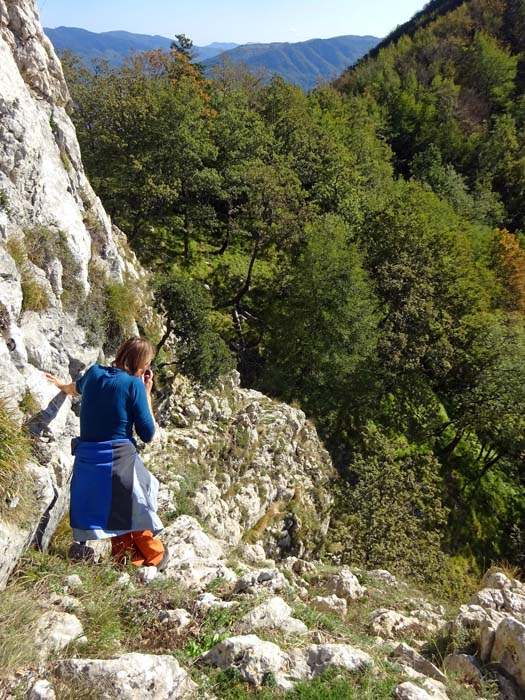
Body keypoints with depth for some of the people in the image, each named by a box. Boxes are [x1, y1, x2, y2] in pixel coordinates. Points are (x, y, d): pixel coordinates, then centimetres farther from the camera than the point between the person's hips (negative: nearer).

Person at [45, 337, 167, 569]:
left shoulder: (93, 373, 6)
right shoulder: (134, 384, -10)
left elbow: (77, 388, 32)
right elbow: (148, 434, -7)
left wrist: (62, 385, 55)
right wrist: (147, 393, 0)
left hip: (85, 460, 5)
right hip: (119, 460, -5)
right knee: (133, 508, 17)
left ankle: (124, 557, 32)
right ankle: (153, 557, 33)